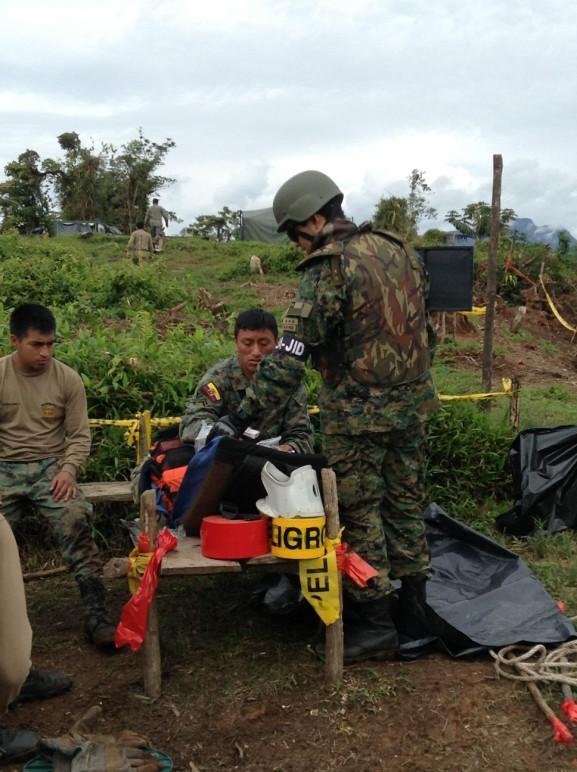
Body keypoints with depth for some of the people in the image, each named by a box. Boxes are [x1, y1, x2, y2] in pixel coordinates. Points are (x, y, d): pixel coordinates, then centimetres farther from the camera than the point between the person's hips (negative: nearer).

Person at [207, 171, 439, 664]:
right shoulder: (398, 249, 7)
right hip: (412, 402, 8)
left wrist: (242, 417, -21)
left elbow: (290, 356, -23)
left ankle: (376, 624, 13)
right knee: (406, 500, 17)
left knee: (359, 512, 4)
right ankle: (413, 604, 30)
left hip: (359, 412, -7)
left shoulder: (329, 269, -17)